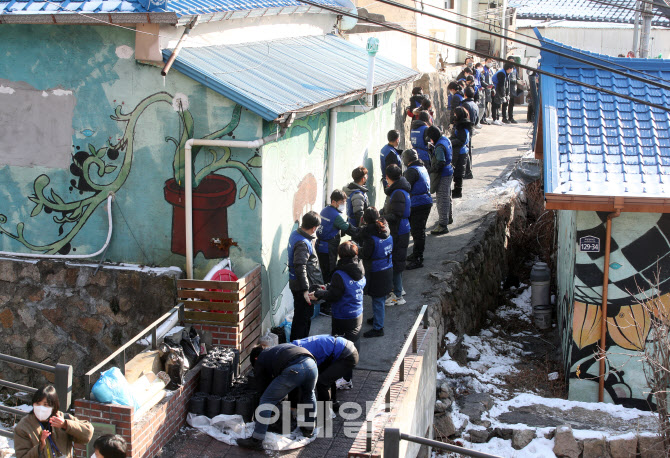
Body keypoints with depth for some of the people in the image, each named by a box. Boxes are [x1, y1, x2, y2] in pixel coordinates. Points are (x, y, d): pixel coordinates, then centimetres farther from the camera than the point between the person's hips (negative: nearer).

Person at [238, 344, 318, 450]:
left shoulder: (259, 361, 26)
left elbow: (262, 389, 26)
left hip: (293, 370, -6)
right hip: (312, 364, 6)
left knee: (266, 401, 8)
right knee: (309, 395, 36)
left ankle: (256, 441, 8)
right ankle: (309, 429, 45)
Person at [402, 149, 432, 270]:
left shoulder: (412, 171, -16)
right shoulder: (422, 168, 15)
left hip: (418, 205, -10)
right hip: (426, 202, 10)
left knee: (417, 232, -6)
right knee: (419, 231, 19)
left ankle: (418, 260, -4)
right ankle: (416, 254, 31)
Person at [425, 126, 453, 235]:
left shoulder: (439, 146, -23)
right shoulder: (446, 140, 7)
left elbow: (440, 163, -29)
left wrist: (432, 170, -17)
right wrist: (433, 149, 9)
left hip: (442, 176, -10)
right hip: (449, 172, 10)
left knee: (442, 200, -7)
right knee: (447, 197, 25)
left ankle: (443, 225, -5)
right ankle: (448, 218, 42)